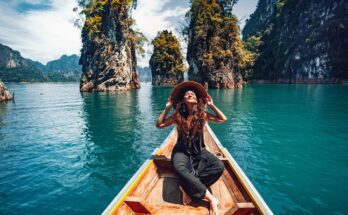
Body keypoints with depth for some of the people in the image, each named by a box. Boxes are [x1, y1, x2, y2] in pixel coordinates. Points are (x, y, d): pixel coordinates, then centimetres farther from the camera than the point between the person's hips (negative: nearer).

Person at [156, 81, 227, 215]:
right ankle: (210, 198, -29)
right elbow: (159, 124, 2)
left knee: (219, 166, -25)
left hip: (199, 151, 2)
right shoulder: (178, 115, -3)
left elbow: (223, 119, 5)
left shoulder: (202, 114, -1)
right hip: (182, 151, -2)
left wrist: (211, 105, -1)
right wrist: (167, 108, -4)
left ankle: (191, 187, -23)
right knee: (180, 169, -37)